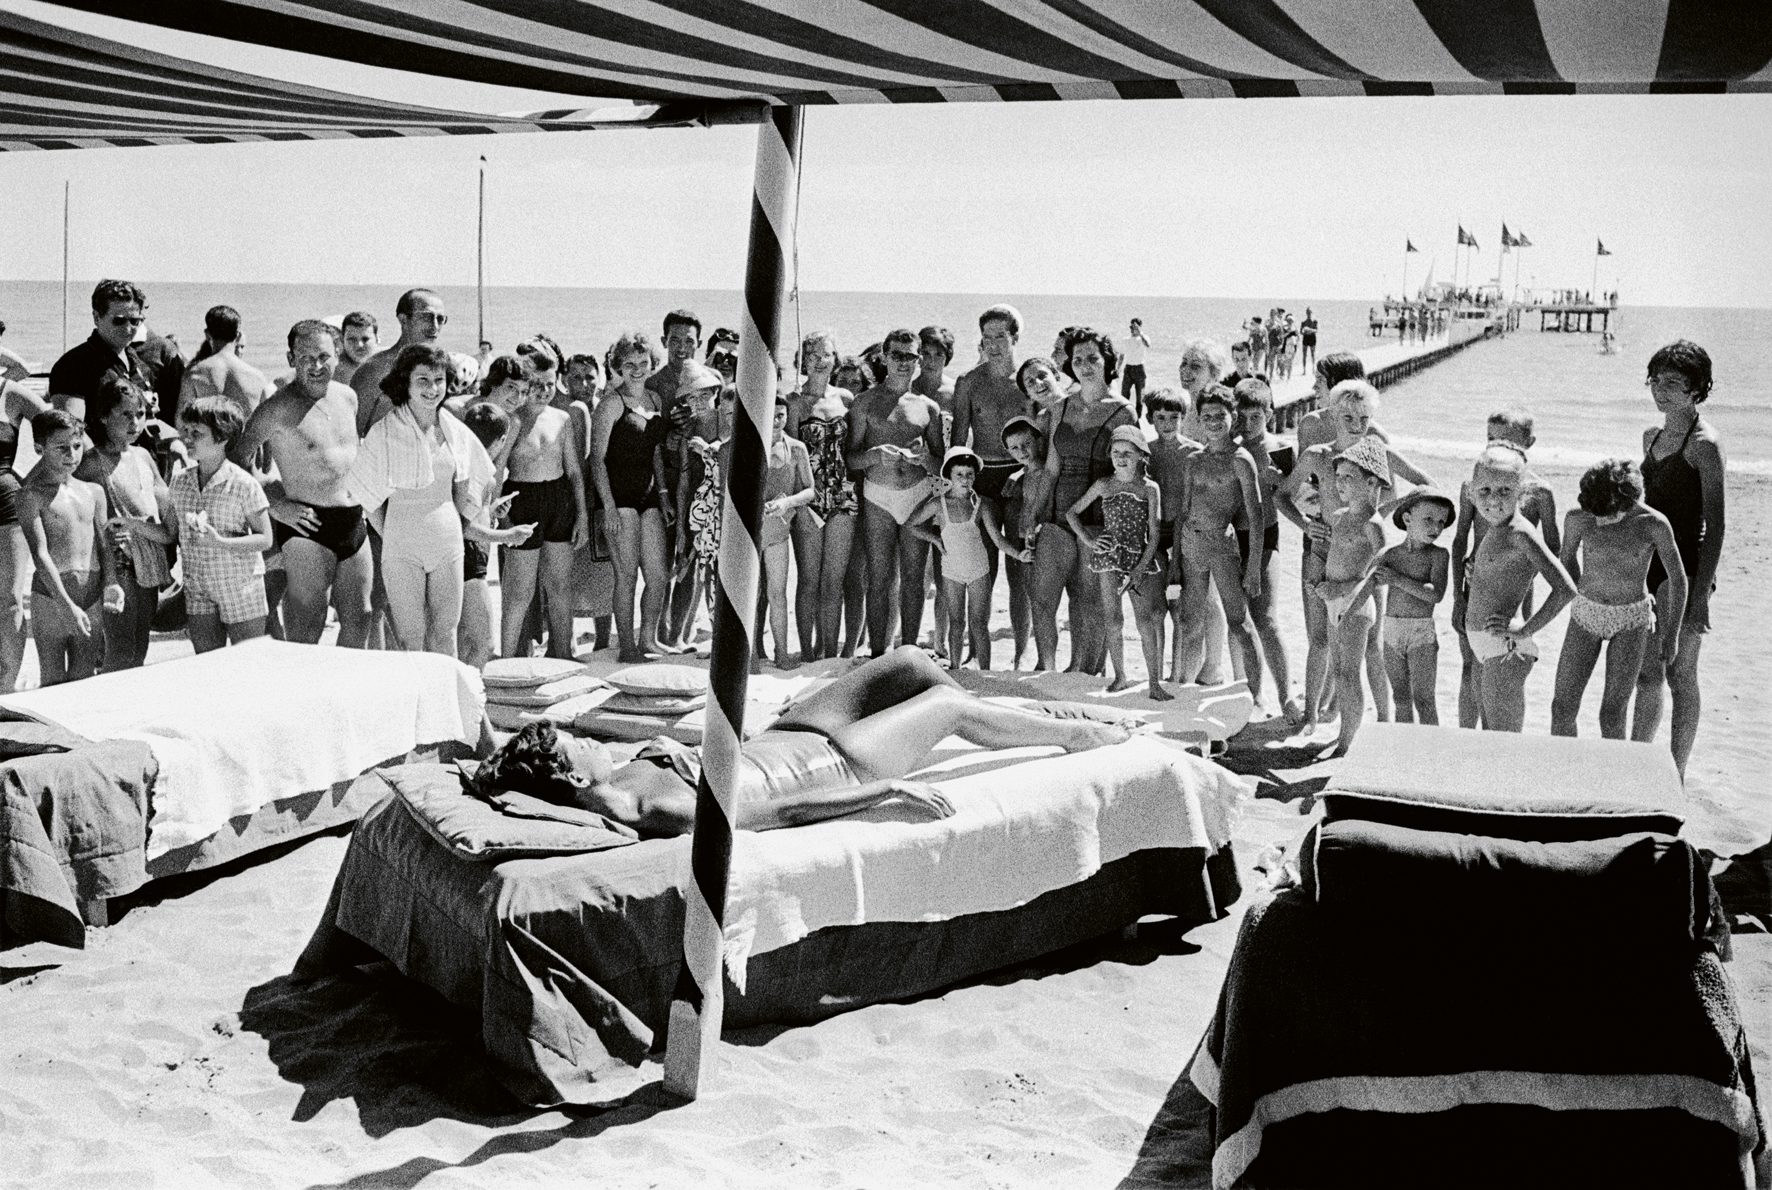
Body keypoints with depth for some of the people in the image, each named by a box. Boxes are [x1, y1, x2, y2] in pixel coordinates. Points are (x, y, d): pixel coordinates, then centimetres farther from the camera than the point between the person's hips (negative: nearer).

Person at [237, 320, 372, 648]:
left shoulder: (347, 397, 11)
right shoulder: (279, 409, -10)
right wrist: (275, 504, -14)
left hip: (352, 520, 7)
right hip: (308, 525, -7)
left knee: (358, 620, 11)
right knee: (306, 632, -6)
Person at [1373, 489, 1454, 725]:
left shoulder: (1438, 555, -6)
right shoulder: (1391, 555, 3)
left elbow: (1436, 594, -18)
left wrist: (1399, 579, -18)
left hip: (1422, 633, -4)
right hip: (1392, 629, 4)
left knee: (1423, 699, -3)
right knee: (1401, 698, 12)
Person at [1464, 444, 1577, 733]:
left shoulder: (1521, 534, -17)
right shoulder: (1495, 529, 11)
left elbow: (1565, 589, -25)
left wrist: (1524, 631, -20)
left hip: (1505, 652, -10)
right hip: (1484, 648, 10)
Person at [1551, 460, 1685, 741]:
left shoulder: (1654, 524, -18)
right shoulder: (1578, 518, -13)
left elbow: (1678, 579, -7)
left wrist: (1672, 634, 0)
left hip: (1630, 622, -2)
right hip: (1585, 613, 2)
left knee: (1612, 715, -7)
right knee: (1562, 709, -2)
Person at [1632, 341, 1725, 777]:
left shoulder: (1704, 443, -12)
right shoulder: (1652, 435, 12)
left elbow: (1715, 525, -15)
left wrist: (1701, 594, -20)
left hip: (1685, 565, -7)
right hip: (1650, 564, 7)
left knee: (1679, 675, -1)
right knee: (1646, 673, 13)